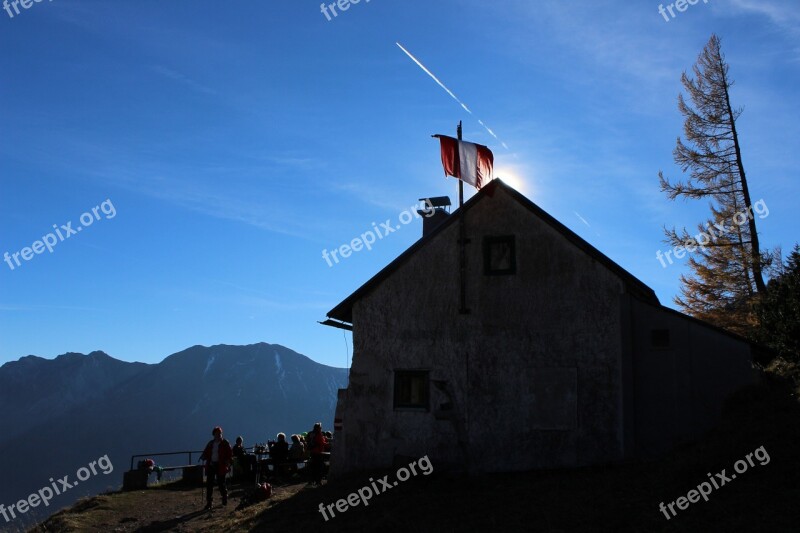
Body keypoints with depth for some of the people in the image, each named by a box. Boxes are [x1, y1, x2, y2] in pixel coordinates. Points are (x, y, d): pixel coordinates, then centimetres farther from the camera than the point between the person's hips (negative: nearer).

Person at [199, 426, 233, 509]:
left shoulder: (225, 443, 1)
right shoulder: (210, 443, 12)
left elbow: (230, 455, -1)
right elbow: (206, 453, 18)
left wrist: (227, 462, -17)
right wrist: (203, 457, -4)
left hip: (220, 466, -3)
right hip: (211, 465, 3)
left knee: (221, 483, 2)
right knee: (209, 484, -1)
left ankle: (224, 499, 26)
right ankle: (208, 503, 3)